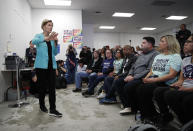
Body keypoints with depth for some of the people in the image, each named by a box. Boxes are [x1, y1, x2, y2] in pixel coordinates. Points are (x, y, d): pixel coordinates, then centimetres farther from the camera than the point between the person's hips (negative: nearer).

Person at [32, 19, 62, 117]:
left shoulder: (52, 38, 13)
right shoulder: (39, 36, 1)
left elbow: (55, 53, 11)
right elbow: (34, 41, -25)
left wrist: (55, 42, -5)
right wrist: (46, 38, -43)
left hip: (51, 65, 4)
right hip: (41, 65, -4)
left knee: (52, 87, -2)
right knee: (42, 87, 5)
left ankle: (52, 109, 1)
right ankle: (42, 105, 27)